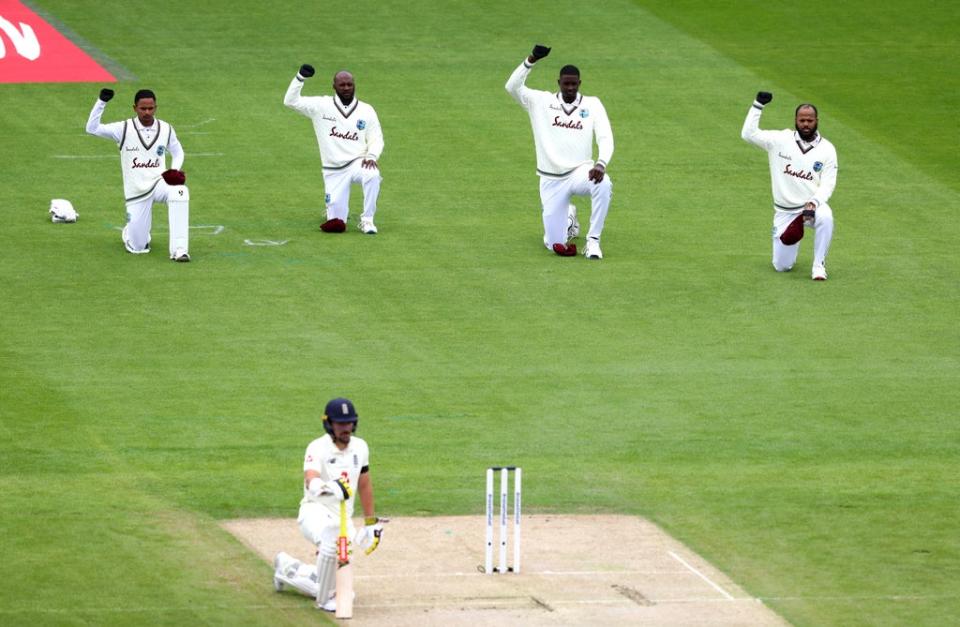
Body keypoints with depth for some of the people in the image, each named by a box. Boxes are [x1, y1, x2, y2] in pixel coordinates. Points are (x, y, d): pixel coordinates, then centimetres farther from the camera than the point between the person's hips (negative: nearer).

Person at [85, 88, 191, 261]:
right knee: (138, 247, -1)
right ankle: (129, 232, 40)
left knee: (179, 191, -37)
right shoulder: (124, 129, -6)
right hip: (136, 192, -1)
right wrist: (101, 102, -24)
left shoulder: (166, 129, 1)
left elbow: (177, 152, 16)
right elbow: (92, 128, -14)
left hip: (159, 183, 1)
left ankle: (179, 250, -34)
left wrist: (175, 170, -5)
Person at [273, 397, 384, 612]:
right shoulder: (318, 448, -16)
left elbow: (364, 486, 16)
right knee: (332, 538, -42)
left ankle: (287, 567, 38)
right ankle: (326, 599, -25)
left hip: (343, 518, 6)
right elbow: (311, 482, -36)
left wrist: (371, 523, 16)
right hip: (315, 512, -6)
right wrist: (331, 487, -59)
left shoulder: (359, 447, 3)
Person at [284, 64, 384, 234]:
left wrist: (371, 156, -19)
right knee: (336, 222, -7)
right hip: (333, 171, 0)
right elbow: (290, 101, -5)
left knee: (372, 175, -37)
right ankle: (335, 206, 31)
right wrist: (300, 78, -17)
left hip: (358, 163, 0)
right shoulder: (321, 106, 1)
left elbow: (376, 139, 2)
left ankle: (367, 220, -19)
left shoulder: (366, 111, 3)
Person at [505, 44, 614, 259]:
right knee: (555, 245, -1)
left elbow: (605, 138, -10)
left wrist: (601, 163, -30)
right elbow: (513, 87, -14)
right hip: (551, 180, 1)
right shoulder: (541, 102, 1)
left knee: (603, 184, -38)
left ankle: (593, 240, -22)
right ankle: (568, 217, 36)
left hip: (580, 172, -1)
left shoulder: (592, 105, 0)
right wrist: (531, 61, -28)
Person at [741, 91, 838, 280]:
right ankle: (791, 239, 35)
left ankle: (819, 265, -21)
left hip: (812, 206, -1)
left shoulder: (827, 150, -4)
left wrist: (814, 202, -27)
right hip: (785, 213, 1)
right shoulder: (780, 140, -3)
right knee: (781, 266, -1)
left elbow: (827, 185, -8)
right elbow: (748, 133, -11)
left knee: (825, 216, -38)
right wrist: (758, 105, -17)